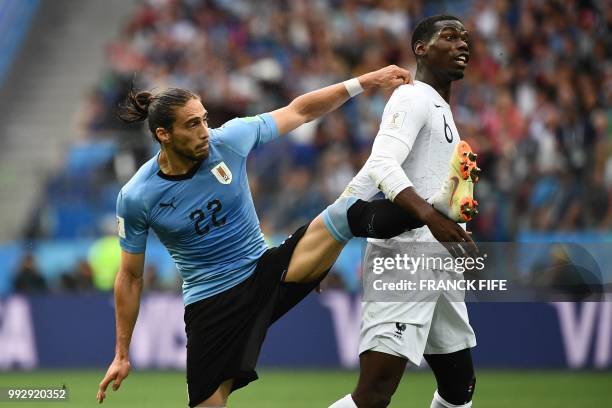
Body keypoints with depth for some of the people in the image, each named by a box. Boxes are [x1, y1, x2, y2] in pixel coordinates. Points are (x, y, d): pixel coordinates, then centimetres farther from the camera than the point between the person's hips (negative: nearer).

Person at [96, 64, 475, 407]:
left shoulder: (229, 140, -10)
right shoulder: (136, 198, -13)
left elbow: (299, 110, 1)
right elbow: (130, 276, -1)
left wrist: (366, 81, -8)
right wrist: (122, 355, 1)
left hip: (267, 272, 2)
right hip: (211, 305, -2)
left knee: (344, 214, -23)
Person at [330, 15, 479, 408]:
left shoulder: (439, 109, 22)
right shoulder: (414, 97, -7)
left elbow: (367, 176, 22)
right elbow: (382, 165, -24)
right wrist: (432, 217, -38)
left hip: (437, 266, 10)